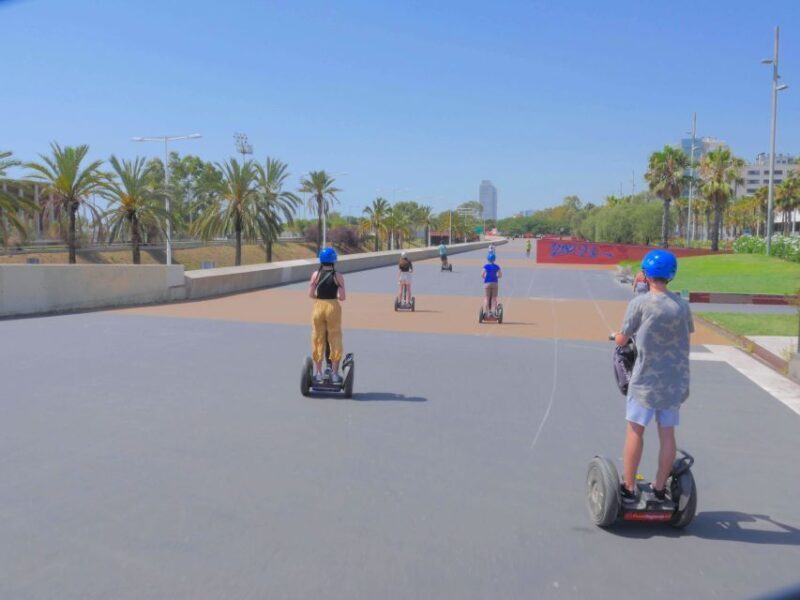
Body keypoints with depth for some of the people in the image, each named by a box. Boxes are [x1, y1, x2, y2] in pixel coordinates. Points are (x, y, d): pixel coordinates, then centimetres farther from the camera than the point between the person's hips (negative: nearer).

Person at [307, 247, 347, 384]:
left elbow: (311, 294, -4)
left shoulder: (316, 274, -2)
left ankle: (318, 372, 14)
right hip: (333, 307, -2)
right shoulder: (338, 276, -7)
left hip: (318, 307, 2)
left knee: (317, 340, 10)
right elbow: (342, 297, -11)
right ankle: (334, 373, 9)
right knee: (335, 340, 7)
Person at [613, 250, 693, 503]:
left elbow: (621, 340, -7)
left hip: (646, 378, -4)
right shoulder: (682, 305, 1)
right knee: (667, 433, 10)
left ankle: (628, 488, 13)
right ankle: (660, 488, 20)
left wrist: (618, 336, 15)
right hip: (675, 380, 4)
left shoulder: (640, 303, -12)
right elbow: (688, 334, 11)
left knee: (635, 431, 6)